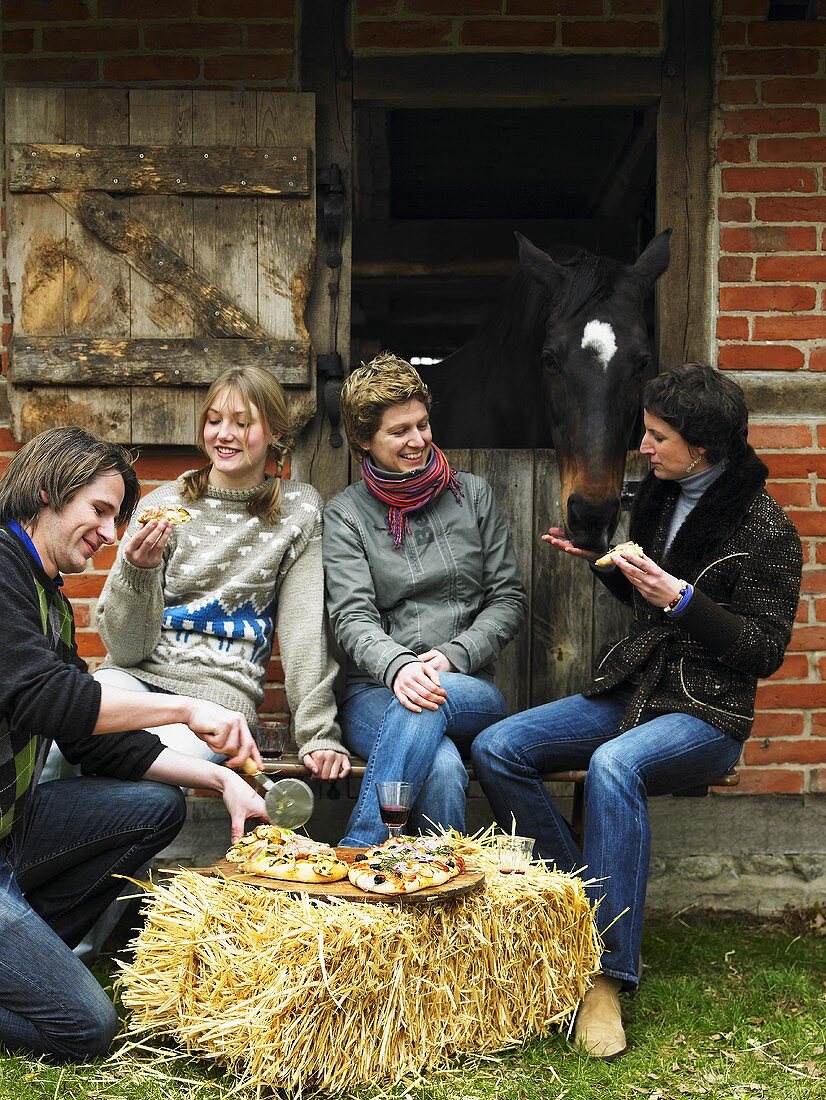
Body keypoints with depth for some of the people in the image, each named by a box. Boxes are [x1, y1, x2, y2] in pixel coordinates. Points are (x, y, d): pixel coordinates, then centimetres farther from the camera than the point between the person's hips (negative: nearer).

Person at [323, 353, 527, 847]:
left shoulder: (473, 494, 13)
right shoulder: (345, 514, 7)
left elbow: (510, 598, 8)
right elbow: (353, 617, -5)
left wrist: (451, 657, -10)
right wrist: (398, 666, -28)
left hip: (471, 689, 2)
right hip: (377, 692, -1)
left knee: (433, 701, -37)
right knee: (443, 769, -36)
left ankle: (356, 854, -37)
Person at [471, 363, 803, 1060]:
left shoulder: (763, 527, -9)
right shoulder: (659, 499, 11)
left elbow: (765, 650, -11)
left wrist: (682, 600, -20)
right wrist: (603, 562, 8)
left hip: (707, 715, -7)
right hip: (632, 692, 7)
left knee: (613, 765, -39)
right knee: (497, 749, -14)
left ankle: (607, 978, -33)